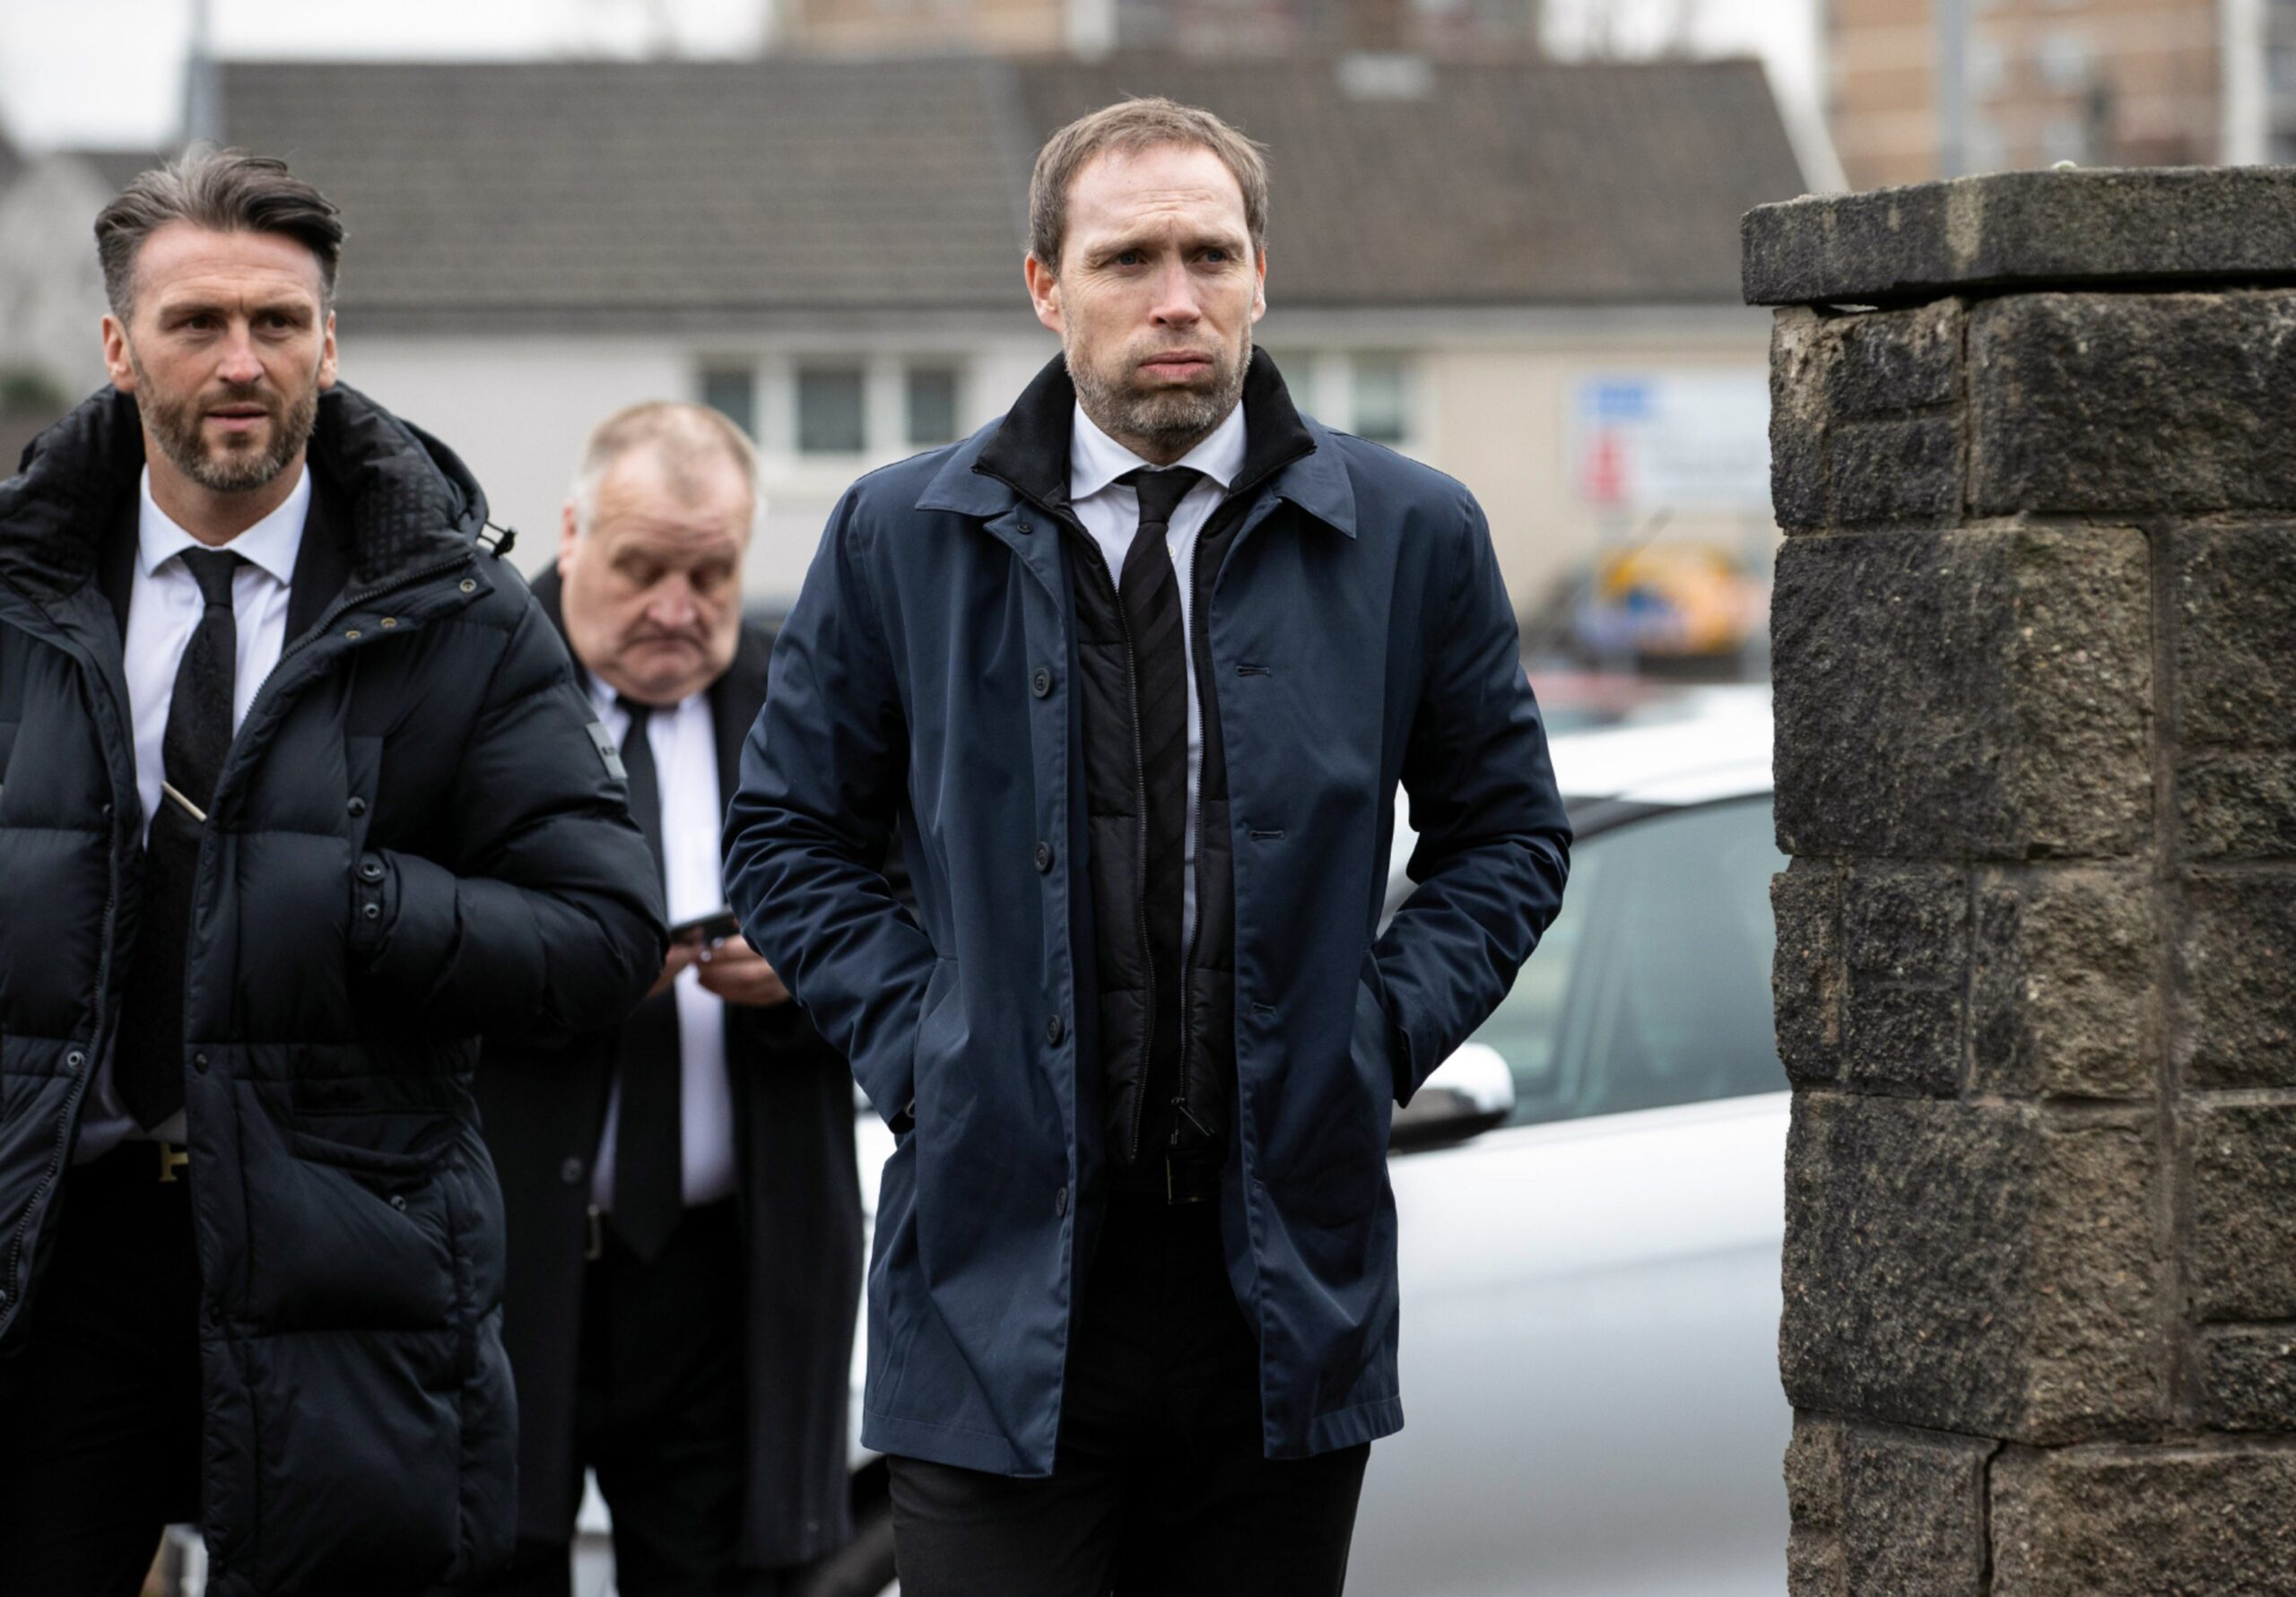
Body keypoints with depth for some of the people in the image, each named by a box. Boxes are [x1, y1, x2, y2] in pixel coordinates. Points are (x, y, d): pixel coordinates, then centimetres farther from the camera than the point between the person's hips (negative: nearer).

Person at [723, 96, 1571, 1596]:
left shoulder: (1410, 534, 5)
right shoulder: (903, 537, 4)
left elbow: (1508, 829, 15)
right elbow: (790, 832, 13)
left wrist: (1386, 1033, 1)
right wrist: (913, 1040, -1)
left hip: (1288, 1286, 1)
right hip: (1003, 1279, -1)